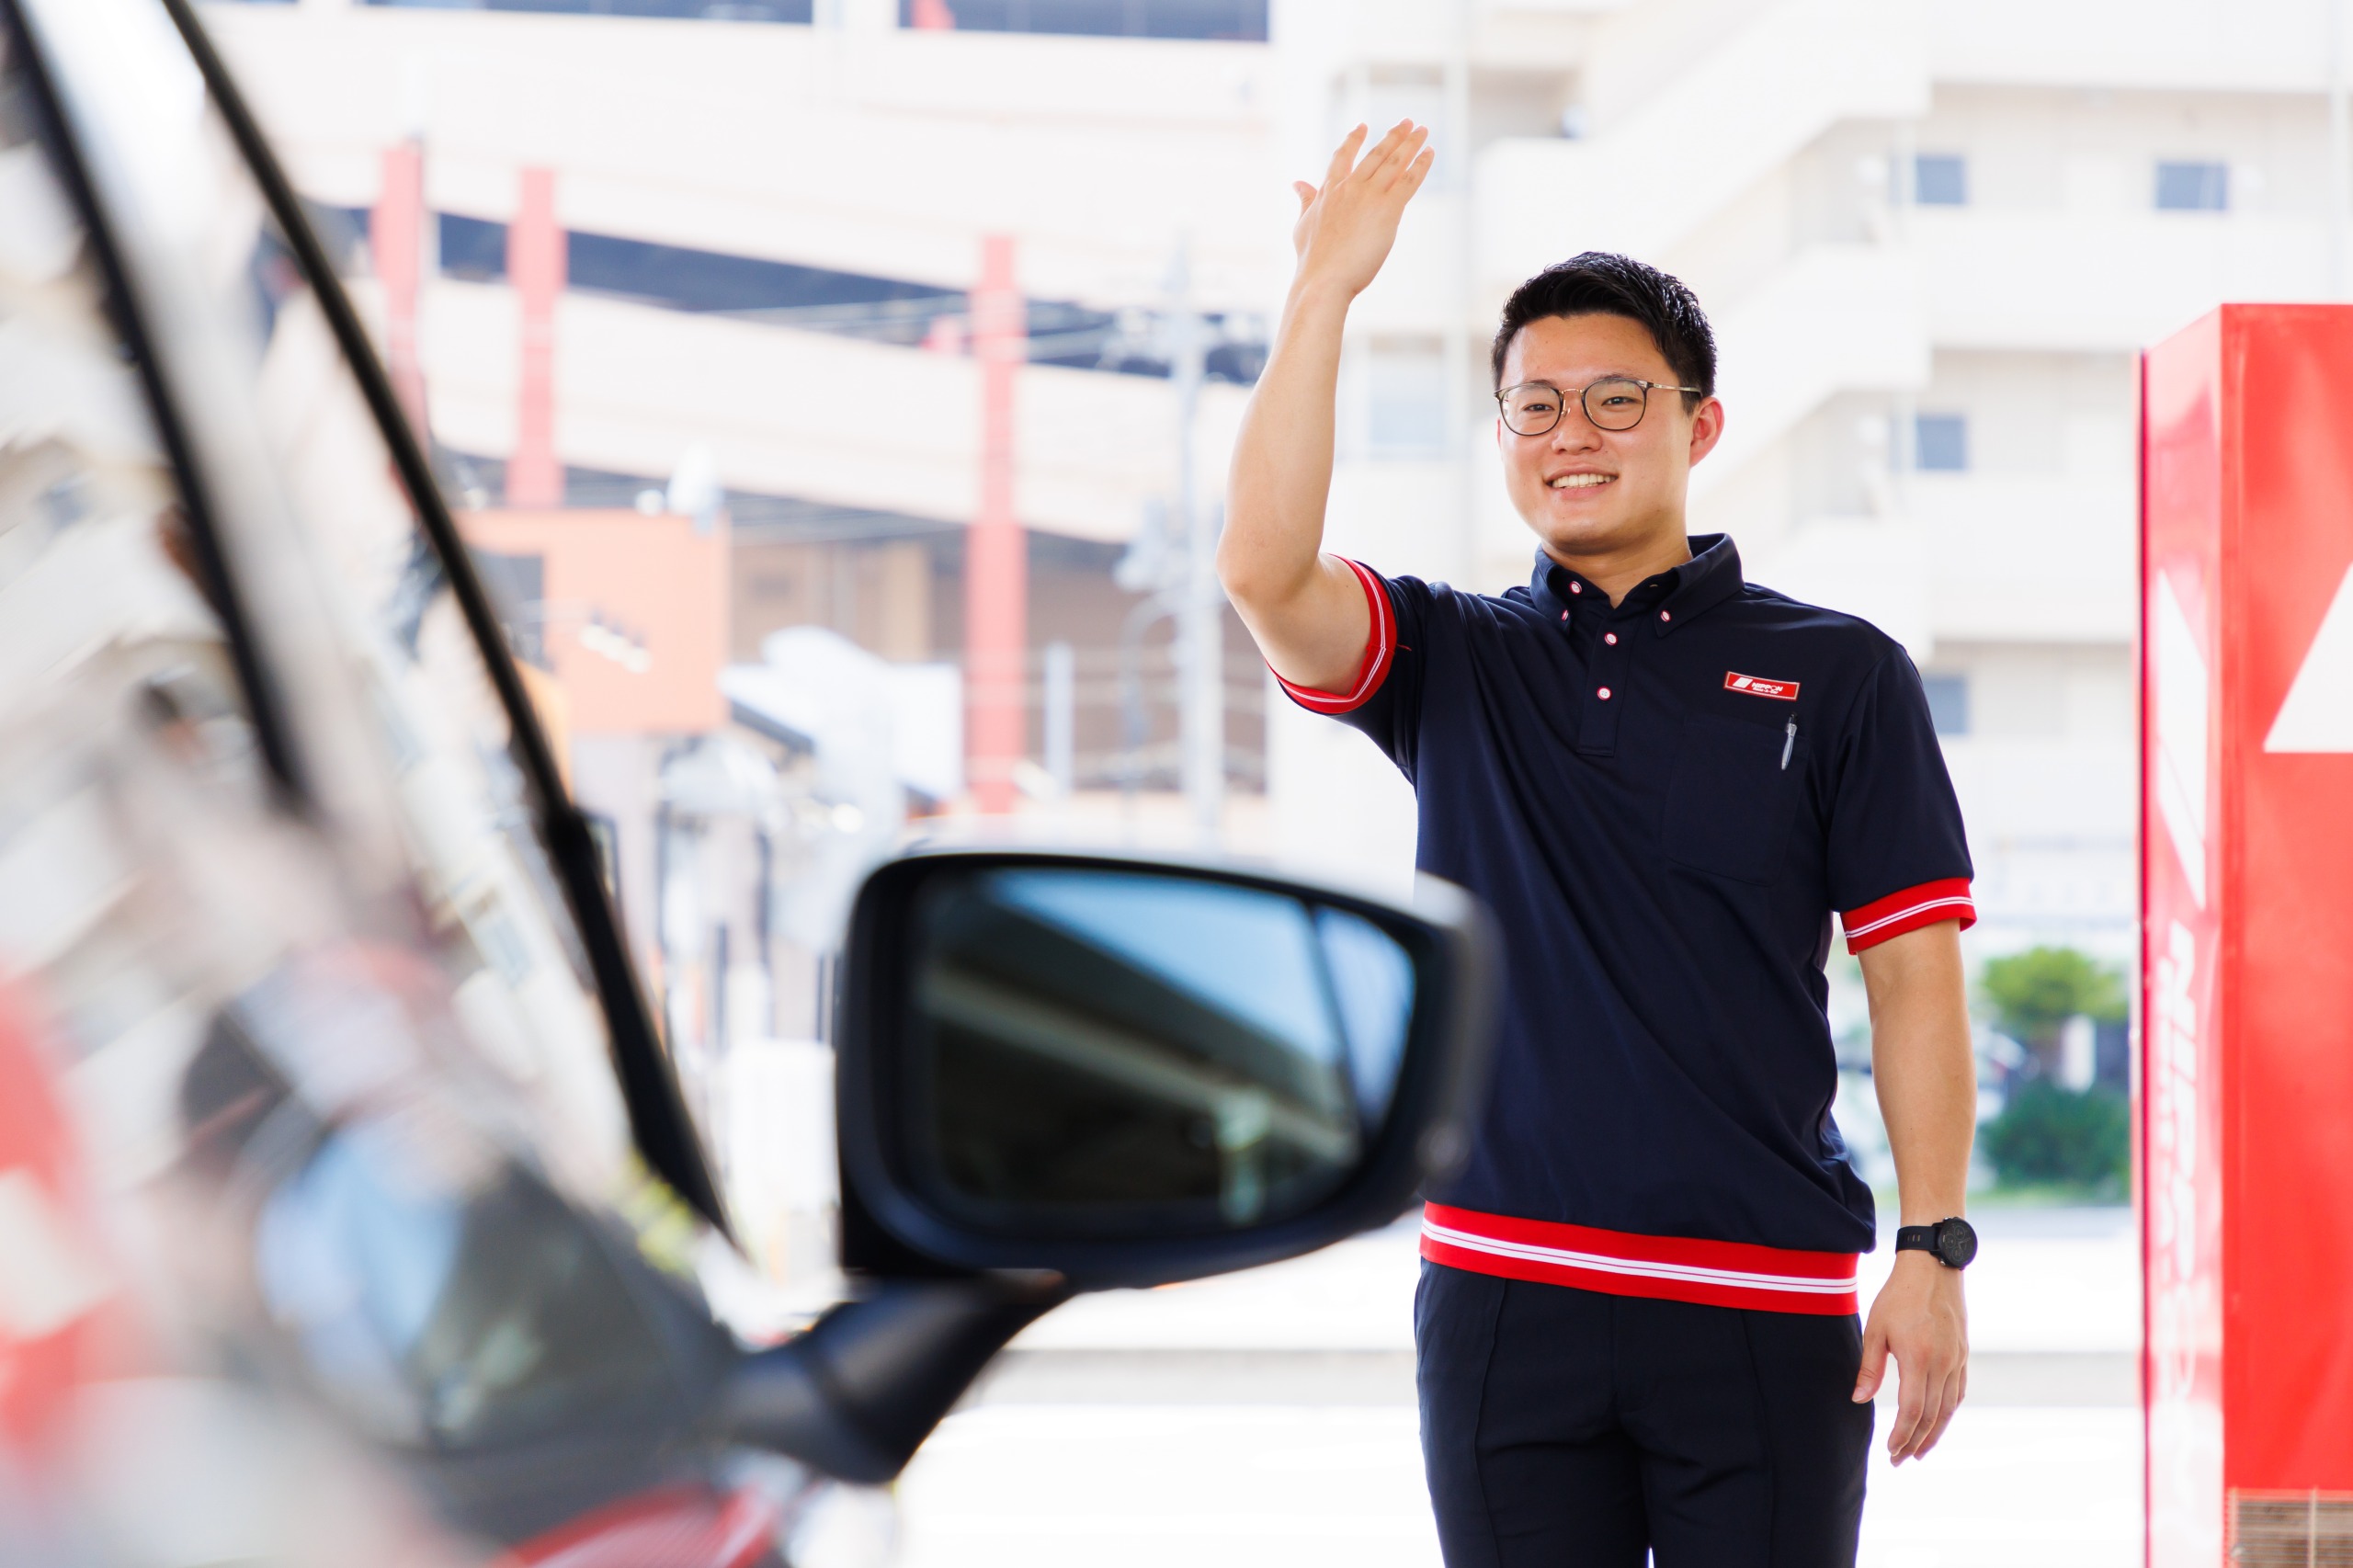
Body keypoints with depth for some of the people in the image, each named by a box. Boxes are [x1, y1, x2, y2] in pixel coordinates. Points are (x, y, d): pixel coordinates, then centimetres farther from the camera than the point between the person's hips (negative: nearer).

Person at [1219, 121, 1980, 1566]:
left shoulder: (1840, 675, 6)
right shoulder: (1454, 664, 10)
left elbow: (1915, 975, 2)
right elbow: (1263, 571, -10)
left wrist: (1934, 1253, -6)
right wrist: (1328, 288, -11)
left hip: (1766, 1308, -1)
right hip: (1507, 1291, 2)